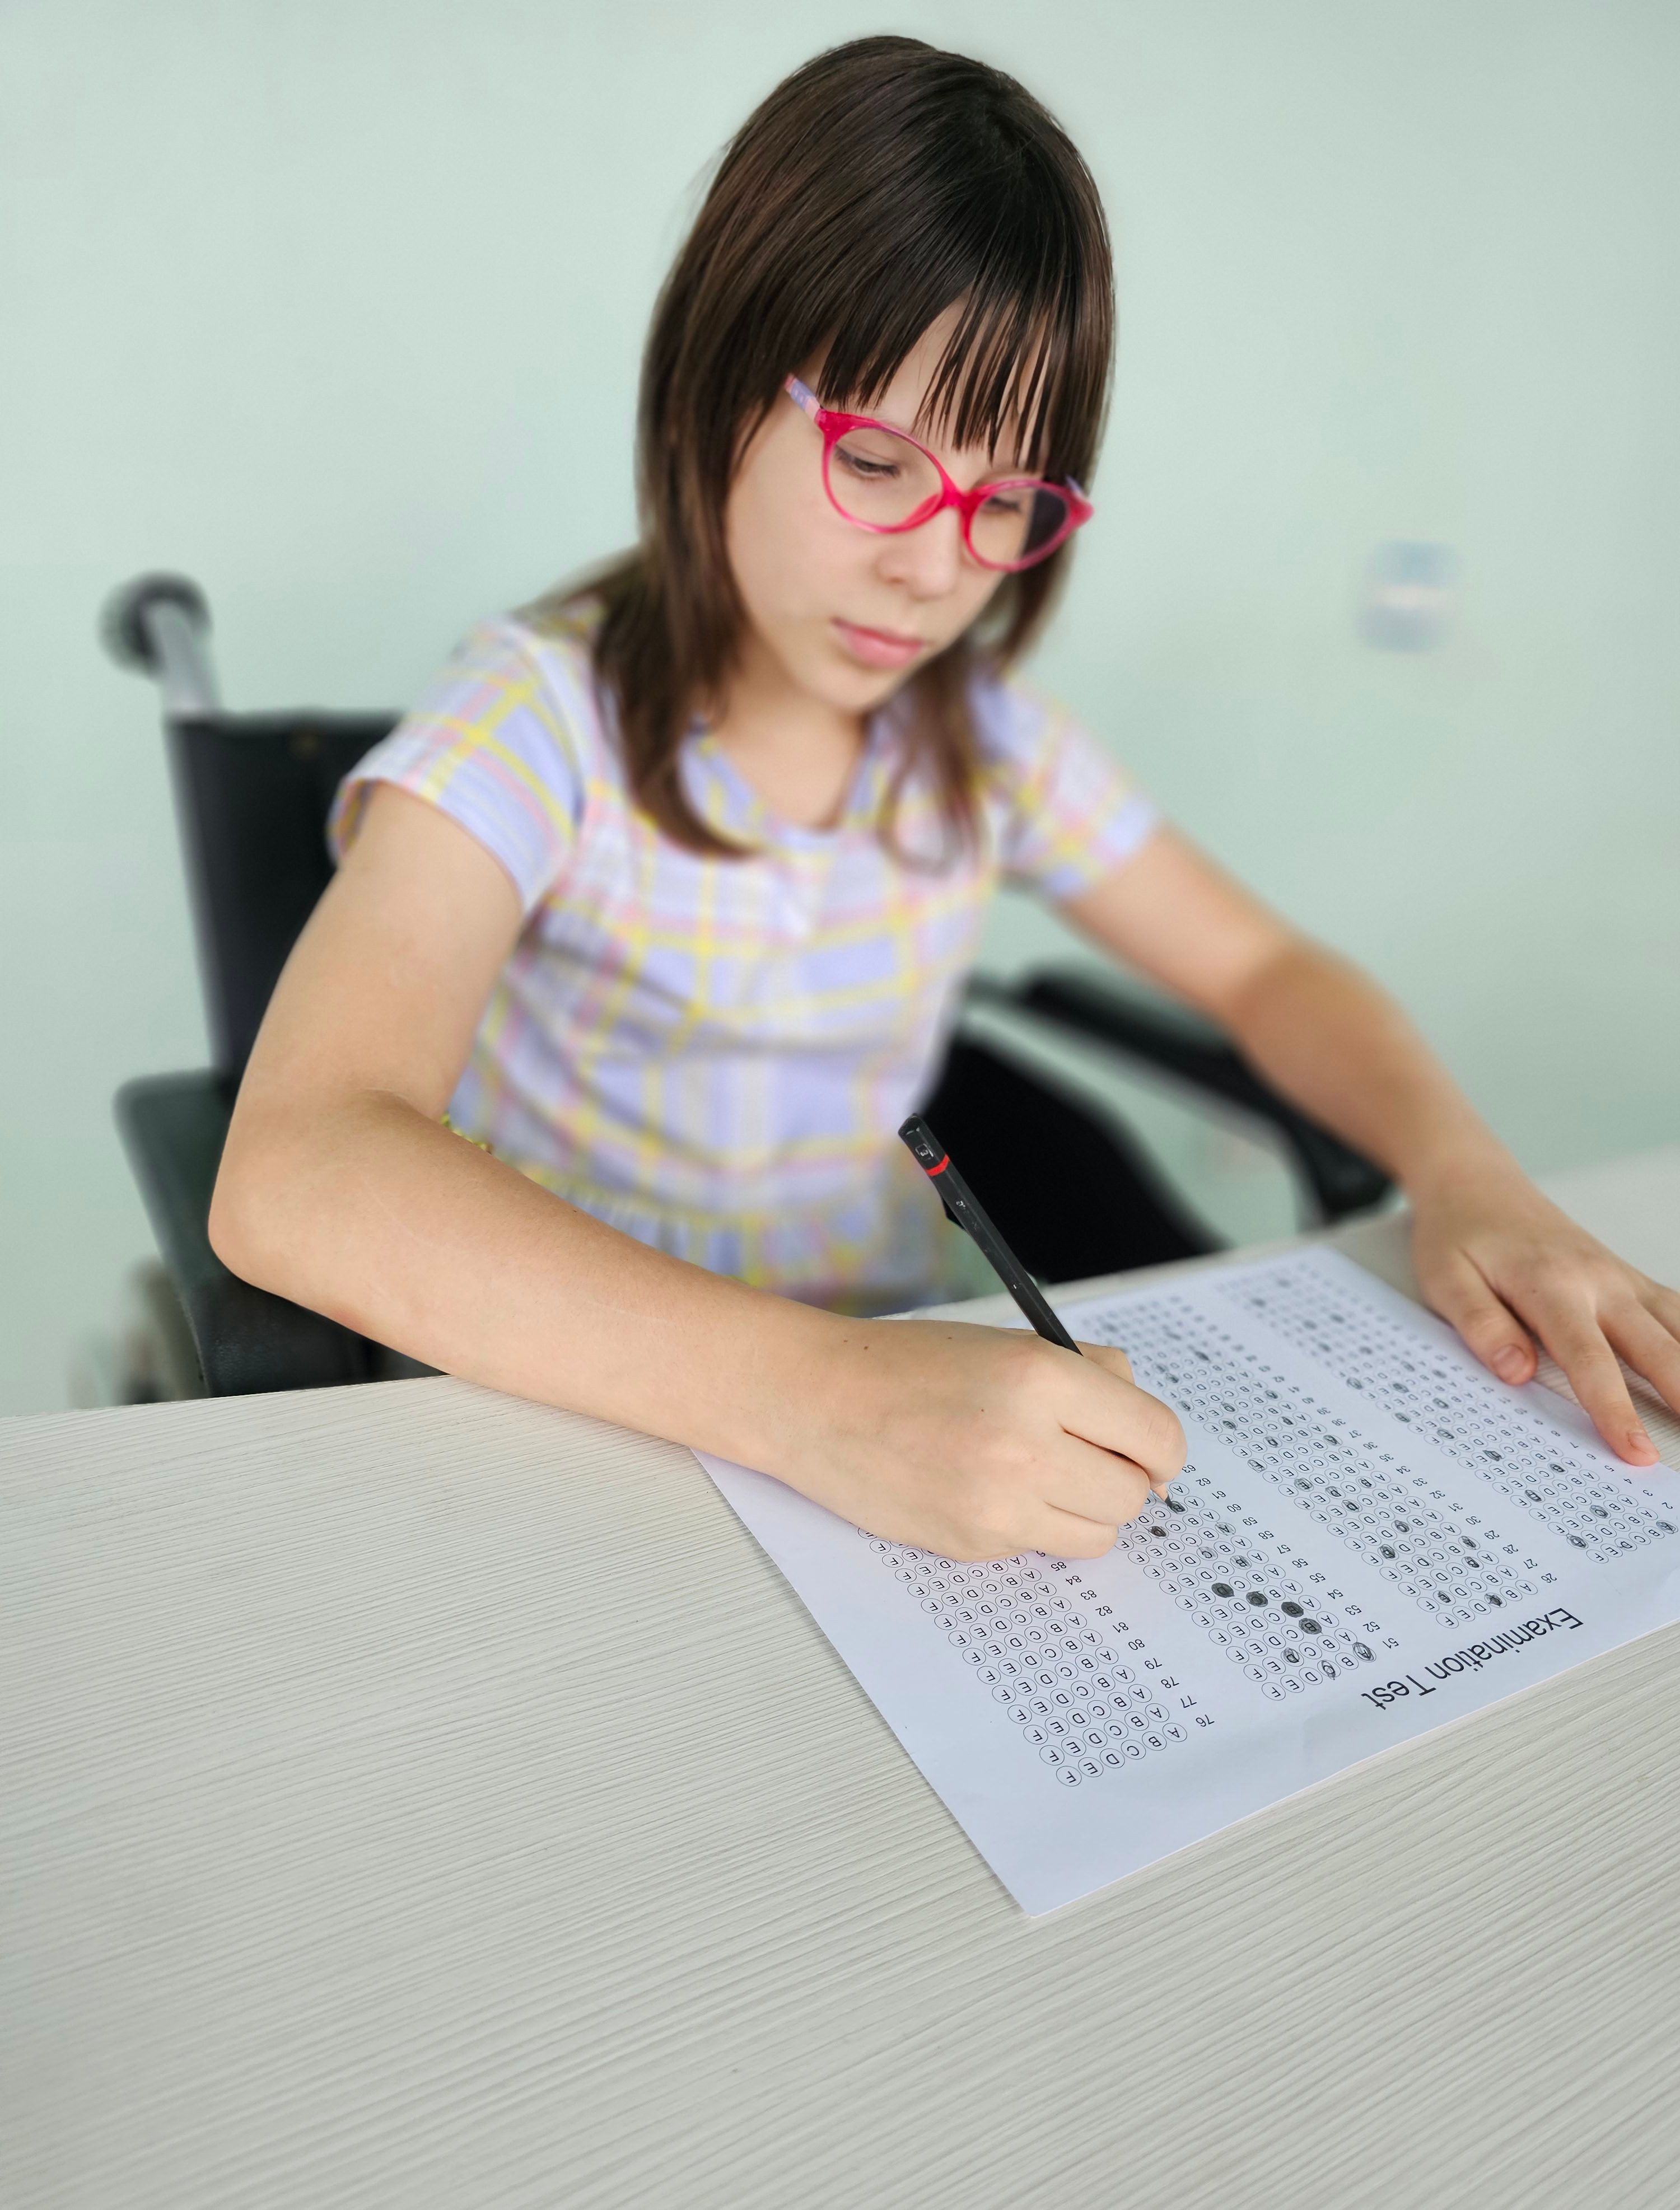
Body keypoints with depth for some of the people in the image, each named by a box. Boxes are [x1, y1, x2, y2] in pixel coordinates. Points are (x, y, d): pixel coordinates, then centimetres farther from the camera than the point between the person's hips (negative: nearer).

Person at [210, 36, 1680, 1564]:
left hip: (909, 1381, 4)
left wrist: (1465, 1172, -10)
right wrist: (815, 1391, -42)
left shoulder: (984, 735, 2)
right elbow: (294, 1178, -30)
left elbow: (1266, 971, 10)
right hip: (577, 1419, -3)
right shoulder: (541, 718, -15)